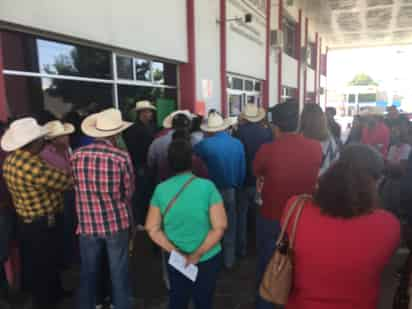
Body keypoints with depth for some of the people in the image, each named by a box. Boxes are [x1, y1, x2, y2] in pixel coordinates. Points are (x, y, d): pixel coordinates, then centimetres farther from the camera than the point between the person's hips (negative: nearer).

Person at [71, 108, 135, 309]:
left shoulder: (77, 156, -9)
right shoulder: (122, 157, -16)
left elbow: (77, 188, 3)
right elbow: (129, 192, -5)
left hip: (87, 223, 2)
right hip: (117, 222, -2)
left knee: (88, 273, 19)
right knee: (119, 273, 15)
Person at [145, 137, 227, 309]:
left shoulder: (160, 189, -12)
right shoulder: (207, 186, -20)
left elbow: (152, 229, -8)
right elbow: (220, 227, -21)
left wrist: (176, 252, -10)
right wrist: (198, 254, -14)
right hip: (208, 258, -2)